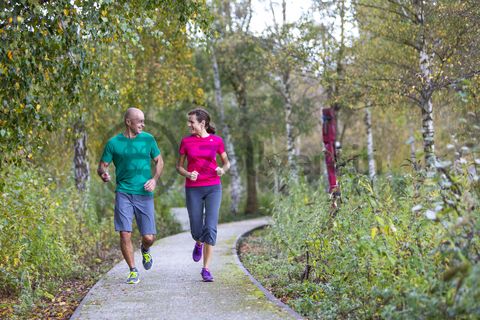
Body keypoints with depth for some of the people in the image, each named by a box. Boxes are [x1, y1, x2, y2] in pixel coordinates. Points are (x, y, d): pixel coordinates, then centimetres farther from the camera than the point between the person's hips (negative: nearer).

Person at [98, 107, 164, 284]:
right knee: (125, 235, -8)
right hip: (123, 193, -1)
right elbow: (102, 166, 5)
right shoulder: (113, 143, 1)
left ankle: (145, 250, 35)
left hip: (144, 194, 1)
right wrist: (103, 174, -19)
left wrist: (155, 180, -4)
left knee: (149, 237, -2)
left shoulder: (148, 139, 5)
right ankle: (133, 272, 9)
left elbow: (159, 161, 14)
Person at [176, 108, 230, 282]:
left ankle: (206, 269, -3)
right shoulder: (186, 141, 1)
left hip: (213, 188, -1)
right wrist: (188, 174, -15)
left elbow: (226, 162, 12)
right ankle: (199, 243, 42)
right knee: (197, 231, 3)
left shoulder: (217, 140, 1)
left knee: (210, 228, -14)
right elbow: (179, 167, 7)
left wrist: (222, 170, -12)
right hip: (193, 190, 1)